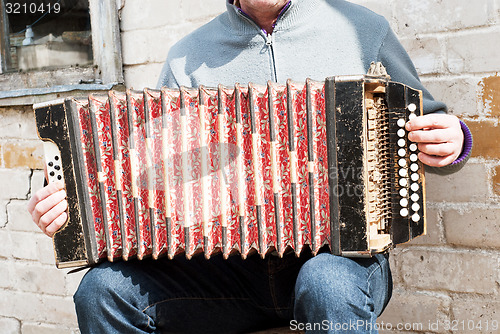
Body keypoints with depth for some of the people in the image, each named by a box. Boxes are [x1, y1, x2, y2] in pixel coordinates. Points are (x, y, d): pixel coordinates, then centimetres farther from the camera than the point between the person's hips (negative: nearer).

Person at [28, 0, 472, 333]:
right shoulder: (187, 59, 10)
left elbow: (425, 129, 14)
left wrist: (452, 142, -9)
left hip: (342, 254, -2)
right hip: (230, 266, 3)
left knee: (327, 284, -36)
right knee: (104, 289, -18)